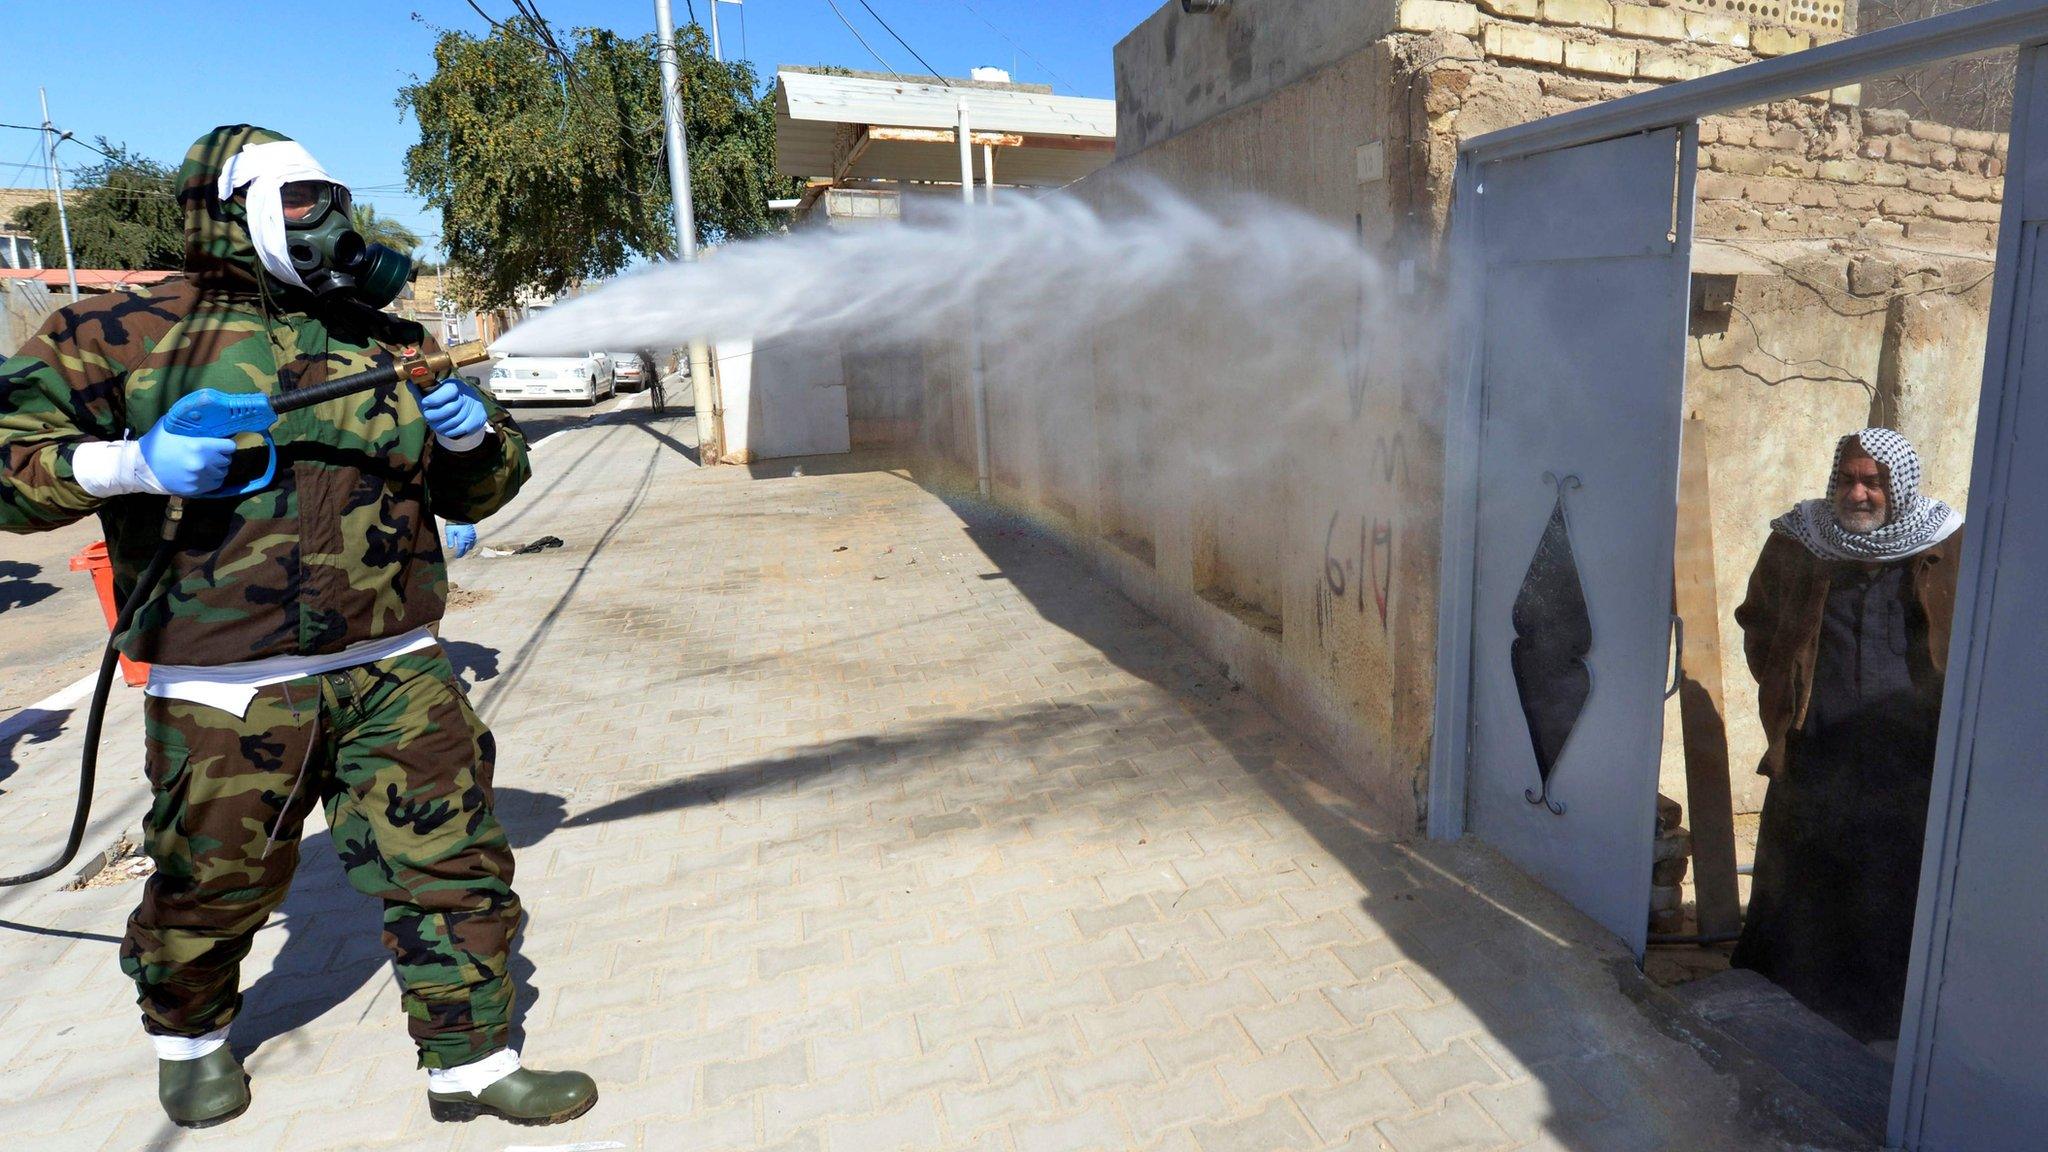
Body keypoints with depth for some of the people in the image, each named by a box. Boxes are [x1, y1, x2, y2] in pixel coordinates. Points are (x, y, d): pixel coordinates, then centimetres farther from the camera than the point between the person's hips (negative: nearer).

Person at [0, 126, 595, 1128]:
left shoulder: (383, 345, 12)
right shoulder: (133, 332, 1)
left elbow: (477, 492, 15)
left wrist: (471, 432, -6)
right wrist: (132, 463, -18)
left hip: (393, 672, 3)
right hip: (227, 694, -2)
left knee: (453, 864, 2)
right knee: (210, 890, 15)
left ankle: (473, 1062, 18)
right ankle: (188, 1034, 46)